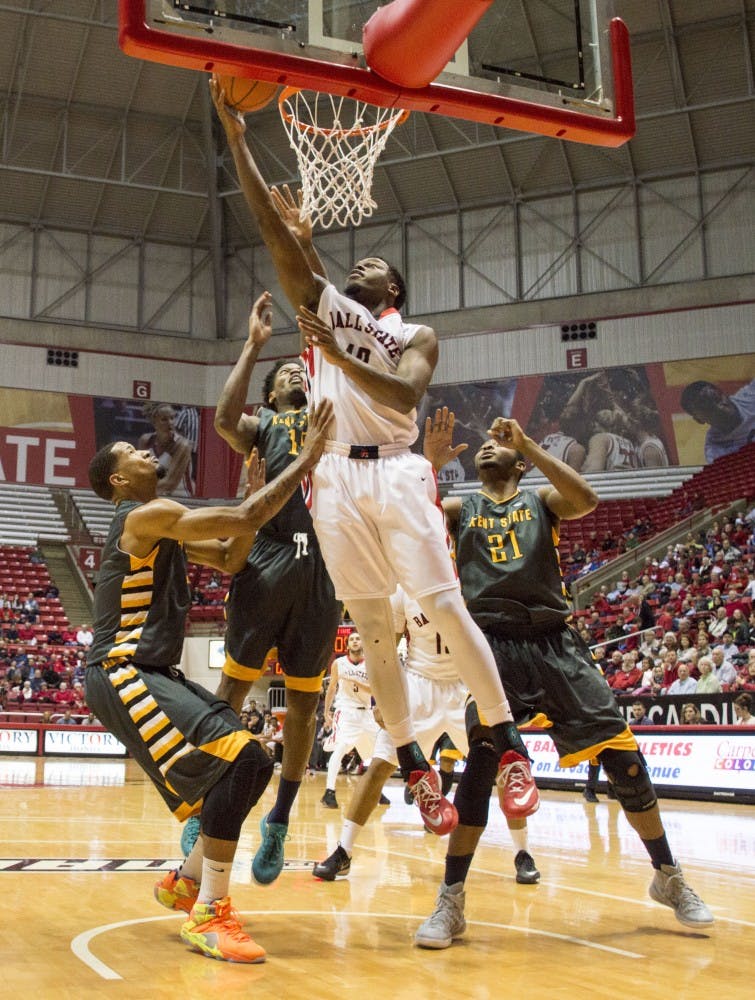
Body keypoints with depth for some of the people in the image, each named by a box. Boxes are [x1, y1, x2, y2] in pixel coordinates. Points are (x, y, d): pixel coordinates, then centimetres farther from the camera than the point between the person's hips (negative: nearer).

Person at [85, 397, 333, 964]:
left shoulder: (164, 529, 20)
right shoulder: (144, 516, -12)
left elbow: (229, 559, 16)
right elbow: (243, 519, -20)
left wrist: (257, 490, 6)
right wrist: (309, 457, -15)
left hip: (152, 674, 10)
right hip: (122, 675, -10)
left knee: (249, 765, 12)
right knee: (239, 758, -23)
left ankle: (186, 883, 24)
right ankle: (209, 914, -17)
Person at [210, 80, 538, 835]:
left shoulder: (416, 336, 11)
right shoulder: (322, 304, 18)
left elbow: (405, 392, -11)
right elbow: (272, 228, 10)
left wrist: (340, 356, -20)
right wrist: (235, 136, 4)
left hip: (395, 474, -2)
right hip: (336, 479, 3)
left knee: (443, 606, -10)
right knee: (370, 625, 2)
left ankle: (509, 744, -2)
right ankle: (413, 764, 10)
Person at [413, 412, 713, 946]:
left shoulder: (541, 500, 15)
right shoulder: (460, 507, 16)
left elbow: (587, 499, -9)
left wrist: (527, 442, -12)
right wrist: (431, 462, -16)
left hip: (555, 644, 1)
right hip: (491, 646, 0)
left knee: (624, 758, -2)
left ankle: (669, 878, 16)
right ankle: (452, 900, -3)